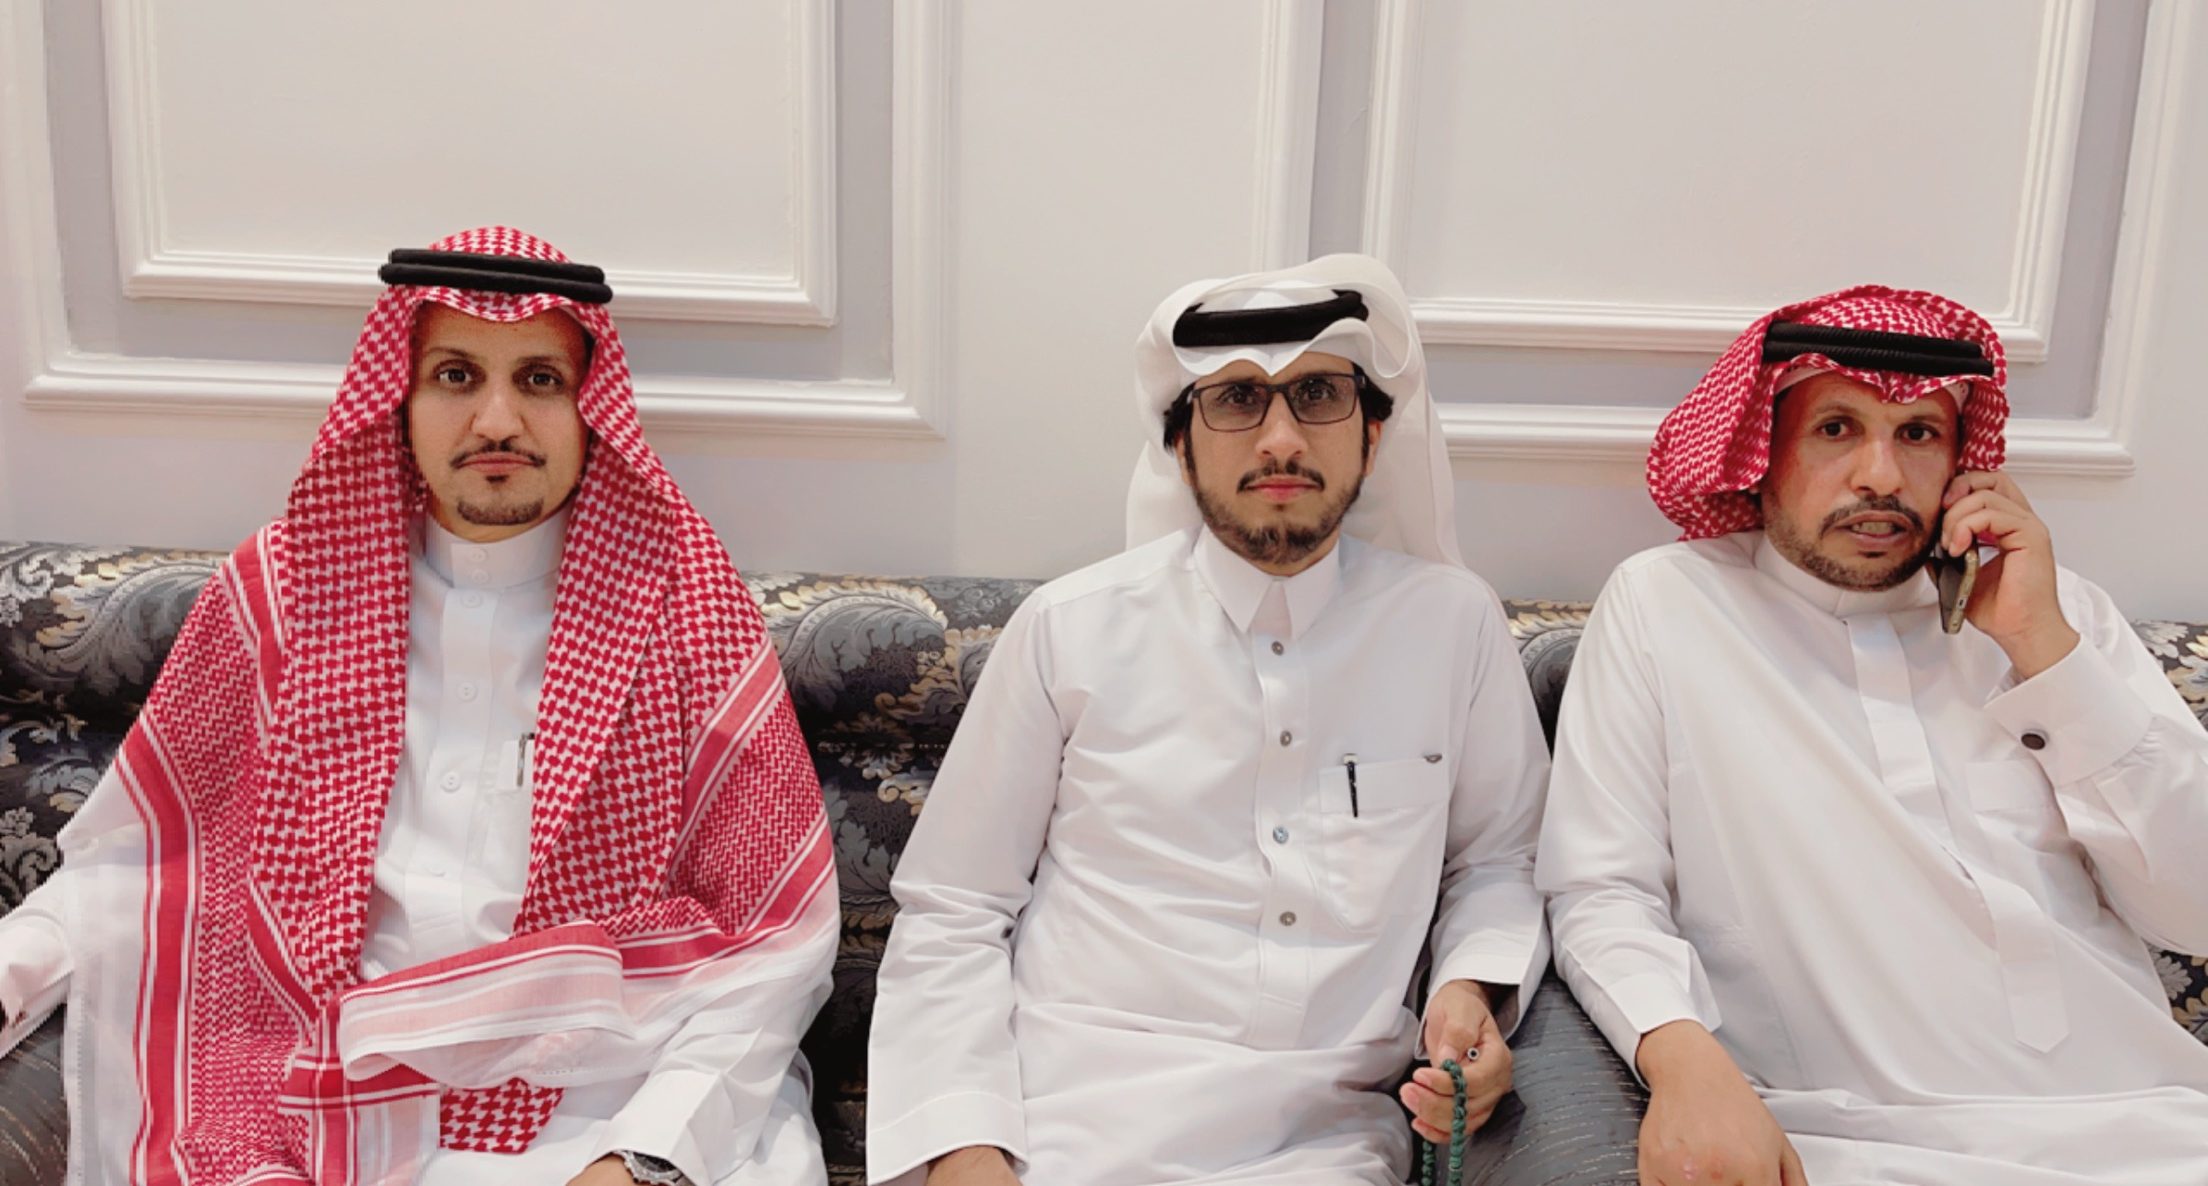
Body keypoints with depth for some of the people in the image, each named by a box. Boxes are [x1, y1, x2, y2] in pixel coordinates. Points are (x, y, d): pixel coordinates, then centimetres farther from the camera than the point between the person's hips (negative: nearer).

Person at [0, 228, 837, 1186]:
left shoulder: (679, 603, -2)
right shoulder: (283, 587, 5)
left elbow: (775, 939, -5)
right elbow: (142, 856, 12)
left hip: (608, 1101, -1)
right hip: (332, 1098, 2)